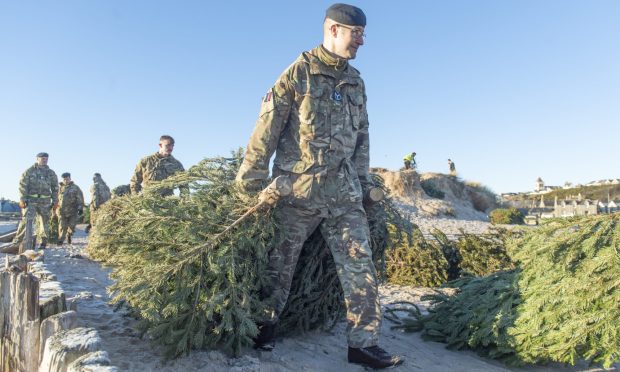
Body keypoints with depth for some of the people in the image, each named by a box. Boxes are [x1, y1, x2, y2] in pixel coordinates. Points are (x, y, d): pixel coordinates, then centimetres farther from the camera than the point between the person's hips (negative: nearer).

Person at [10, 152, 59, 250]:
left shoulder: (51, 173, 11)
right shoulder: (29, 171, 2)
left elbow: (55, 188, 13)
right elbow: (23, 185, -2)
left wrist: (55, 201, 8)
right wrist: (22, 199, -9)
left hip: (45, 202, 3)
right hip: (31, 200, -3)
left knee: (45, 222, 4)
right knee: (26, 221, -10)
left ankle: (43, 242, 13)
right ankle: (16, 241, -3)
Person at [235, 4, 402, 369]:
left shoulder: (356, 81, 15)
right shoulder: (300, 72, -3)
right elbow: (267, 127, -7)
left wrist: (363, 182, 15)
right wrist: (252, 177, -9)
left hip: (343, 189, 5)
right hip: (299, 186, -5)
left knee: (360, 264, 1)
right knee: (281, 261, 7)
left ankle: (364, 343, 11)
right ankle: (265, 326, 28)